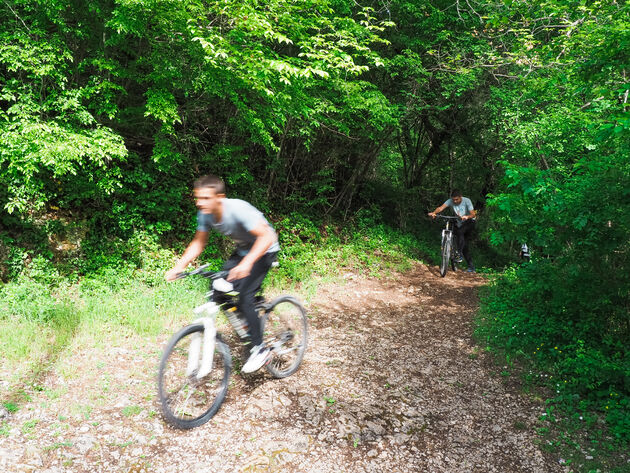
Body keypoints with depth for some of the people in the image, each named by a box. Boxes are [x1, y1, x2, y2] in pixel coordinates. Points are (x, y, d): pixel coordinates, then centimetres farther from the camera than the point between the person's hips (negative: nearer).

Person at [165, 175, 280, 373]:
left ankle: (260, 349, -4)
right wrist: (179, 266, -12)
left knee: (244, 296, -19)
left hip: (264, 250, -7)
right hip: (243, 250, 7)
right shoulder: (205, 214, -12)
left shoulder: (237, 209, -33)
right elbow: (198, 243, 1)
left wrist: (246, 263, -52)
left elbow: (267, 236, -39)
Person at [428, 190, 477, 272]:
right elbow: (441, 207, -29)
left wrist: (467, 217, -50)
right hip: (459, 224, 4)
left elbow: (473, 214, -27)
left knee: (460, 232, -35)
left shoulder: (466, 201, -20)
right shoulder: (450, 201, -13)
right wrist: (433, 212, -49)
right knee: (464, 245, 1)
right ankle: (471, 267, 7)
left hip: (469, 222, -4)